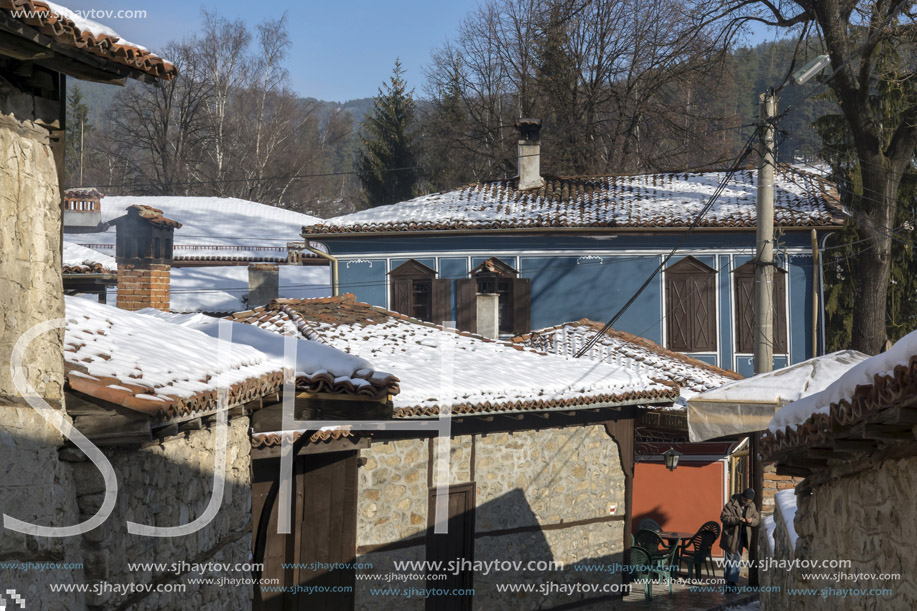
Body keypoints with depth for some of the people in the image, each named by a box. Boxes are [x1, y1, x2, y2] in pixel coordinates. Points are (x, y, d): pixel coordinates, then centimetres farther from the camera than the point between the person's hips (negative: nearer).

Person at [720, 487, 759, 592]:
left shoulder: (752, 506, 5)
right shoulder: (731, 504, -12)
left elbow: (756, 520, 7)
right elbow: (724, 517, -17)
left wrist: (751, 521, -17)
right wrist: (737, 520, -28)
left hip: (742, 536, 5)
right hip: (731, 536, -5)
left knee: (737, 560, 10)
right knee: (730, 559, 0)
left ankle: (733, 581, 19)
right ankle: (729, 583, 7)